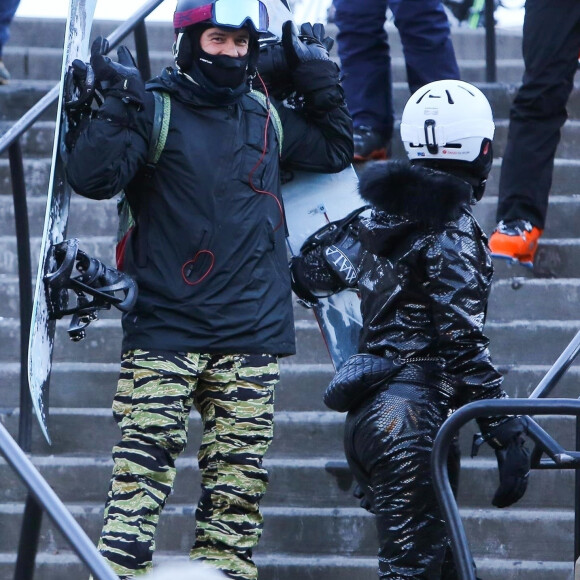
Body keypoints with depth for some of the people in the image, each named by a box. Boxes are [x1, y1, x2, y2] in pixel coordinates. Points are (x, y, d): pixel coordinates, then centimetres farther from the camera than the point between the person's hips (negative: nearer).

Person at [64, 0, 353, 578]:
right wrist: (118, 106, -19)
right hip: (165, 330, -4)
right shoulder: (155, 109, -1)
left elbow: (334, 150, 33)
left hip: (251, 333, 5)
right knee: (142, 468, -12)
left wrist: (318, 83, 22)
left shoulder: (269, 119, 16)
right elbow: (93, 177, -13)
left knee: (237, 483, 2)